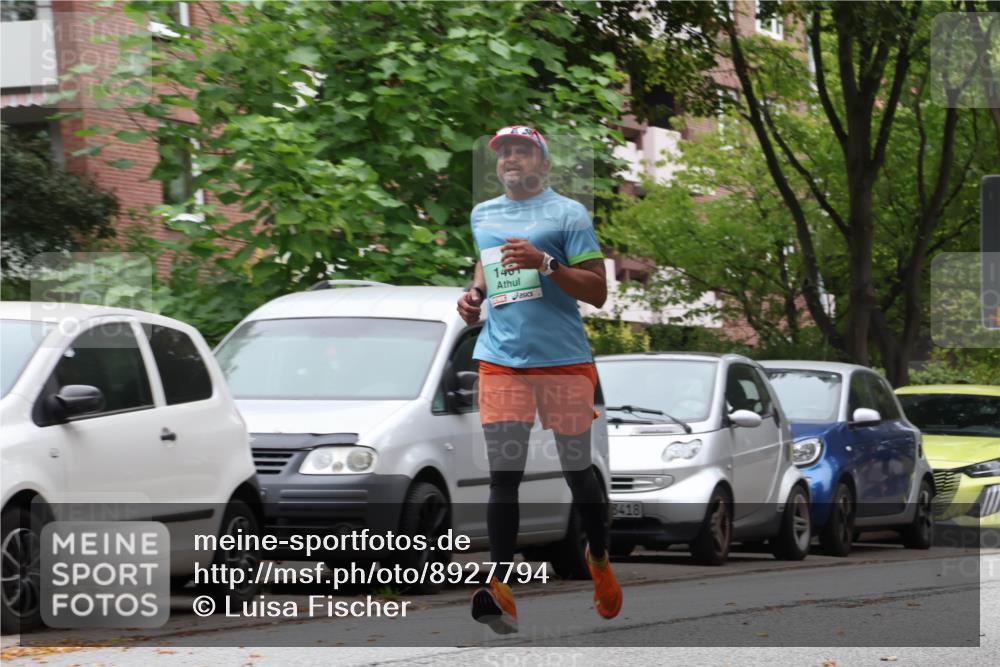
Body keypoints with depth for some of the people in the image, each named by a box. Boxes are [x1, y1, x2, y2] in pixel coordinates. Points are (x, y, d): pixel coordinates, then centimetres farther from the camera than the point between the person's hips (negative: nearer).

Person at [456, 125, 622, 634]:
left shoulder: (567, 214, -1)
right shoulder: (483, 215, 16)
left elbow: (597, 292, -7)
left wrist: (545, 263, -19)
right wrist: (475, 293, 14)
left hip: (563, 360, -3)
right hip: (500, 360, 3)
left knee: (577, 470, 5)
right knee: (503, 474, -8)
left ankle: (599, 561, 29)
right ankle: (501, 588, -13)